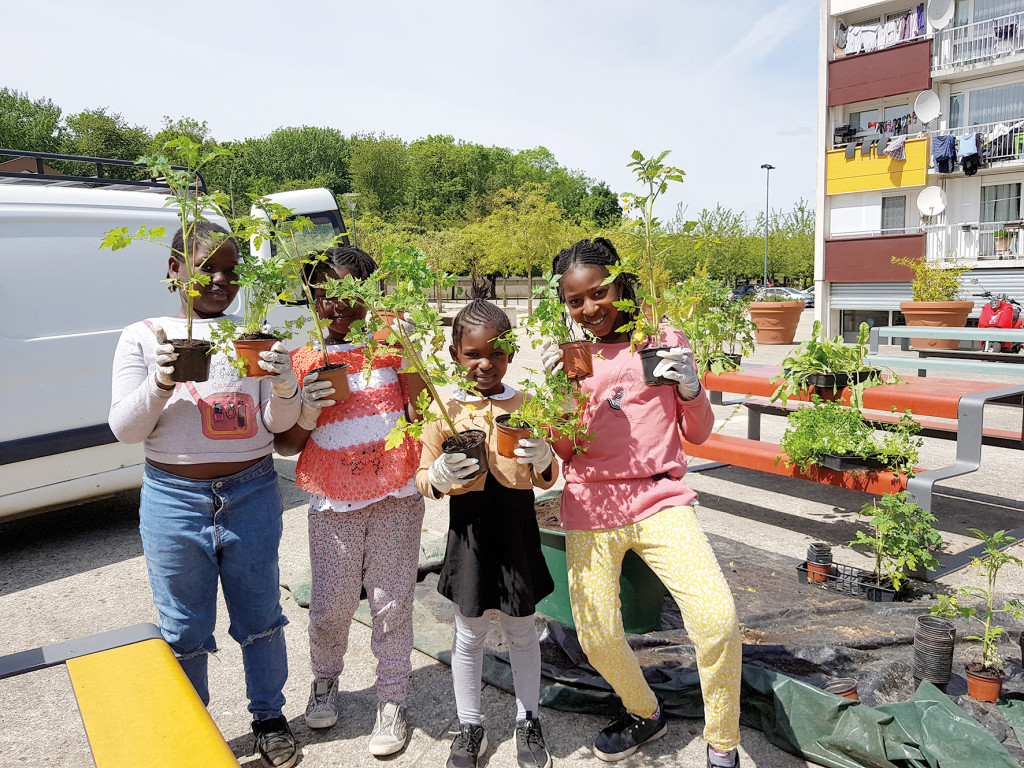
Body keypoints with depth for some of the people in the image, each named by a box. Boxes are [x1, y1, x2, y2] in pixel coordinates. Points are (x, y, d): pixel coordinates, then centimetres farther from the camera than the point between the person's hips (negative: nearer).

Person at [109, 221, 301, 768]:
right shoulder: (143, 338, 1)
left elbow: (279, 423, 0)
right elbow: (125, 429, -3)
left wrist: (284, 386, -22)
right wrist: (160, 382, -21)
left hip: (252, 496, 1)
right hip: (175, 501, -1)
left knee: (259, 616, 14)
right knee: (184, 629, 12)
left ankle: (269, 717, 35)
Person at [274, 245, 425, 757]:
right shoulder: (303, 362, 3)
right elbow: (285, 446, 6)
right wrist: (307, 414, -14)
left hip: (395, 499, -1)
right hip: (334, 504, 1)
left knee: (392, 603, 6)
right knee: (329, 606, 6)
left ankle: (392, 699, 24)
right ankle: (325, 680, 36)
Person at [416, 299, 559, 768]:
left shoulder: (527, 405, -2)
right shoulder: (443, 409, -5)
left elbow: (546, 480, 4)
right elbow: (423, 480, 1)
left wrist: (542, 457, -18)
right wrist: (442, 474, -21)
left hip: (517, 525, 1)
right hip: (469, 527, 0)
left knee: (521, 631, 14)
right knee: (469, 633, 13)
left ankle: (528, 720, 36)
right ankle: (470, 727, 32)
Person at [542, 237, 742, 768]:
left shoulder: (665, 340, 4)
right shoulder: (567, 356, 6)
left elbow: (697, 434, 9)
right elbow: (563, 453, 4)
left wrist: (691, 389, -11)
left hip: (659, 497, -1)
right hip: (590, 506, 2)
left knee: (717, 618, -18)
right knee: (597, 636, -4)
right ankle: (644, 714, 30)